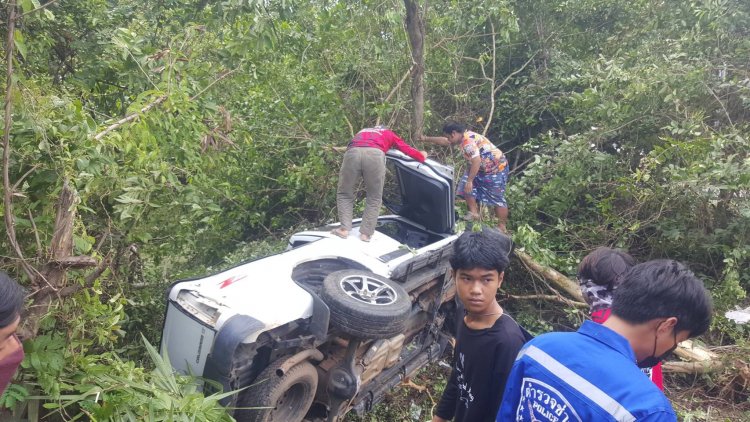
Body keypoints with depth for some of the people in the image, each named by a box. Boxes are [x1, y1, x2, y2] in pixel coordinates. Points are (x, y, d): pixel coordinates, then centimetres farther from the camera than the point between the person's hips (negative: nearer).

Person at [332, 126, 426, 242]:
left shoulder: (363, 131, 44)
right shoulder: (389, 134, 36)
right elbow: (407, 149, 40)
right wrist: (422, 156, 58)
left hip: (352, 152, 2)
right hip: (375, 154, -2)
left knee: (344, 194, 17)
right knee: (374, 198, 14)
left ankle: (344, 229, 7)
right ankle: (366, 233, 10)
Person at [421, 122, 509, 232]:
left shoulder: (468, 141, -27)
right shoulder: (465, 137, 4)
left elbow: (477, 161, -35)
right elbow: (444, 141, 18)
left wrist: (470, 180, -29)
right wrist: (426, 139, 23)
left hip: (496, 168, -10)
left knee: (497, 198, -4)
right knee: (466, 186, 6)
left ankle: (502, 227, 4)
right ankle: (474, 213, 15)